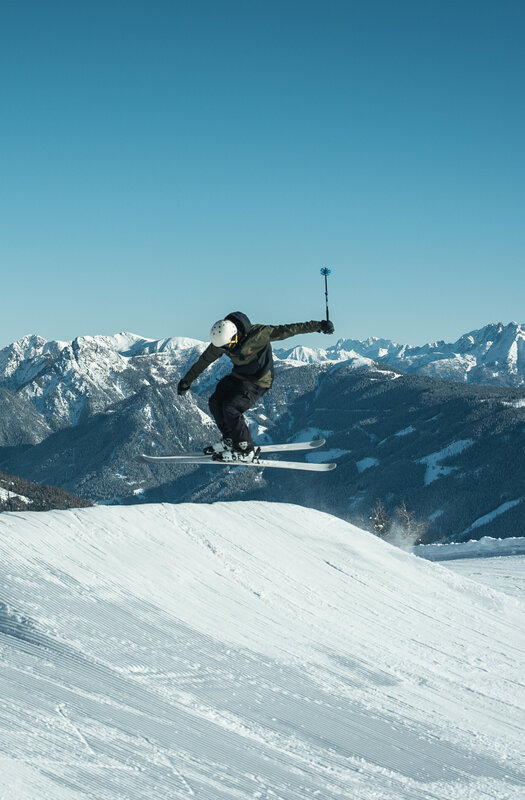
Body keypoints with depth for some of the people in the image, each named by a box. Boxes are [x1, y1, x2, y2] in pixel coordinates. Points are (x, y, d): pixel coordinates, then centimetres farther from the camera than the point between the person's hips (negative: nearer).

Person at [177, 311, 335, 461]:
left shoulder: (257, 334, -30)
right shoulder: (221, 341, -12)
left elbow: (287, 330, -26)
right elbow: (203, 361, 4)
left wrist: (319, 326, -24)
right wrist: (186, 381, 12)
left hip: (258, 381, -7)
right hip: (238, 376, 7)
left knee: (230, 408, -20)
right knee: (215, 402, -4)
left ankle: (245, 450, -8)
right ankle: (229, 440, 17)